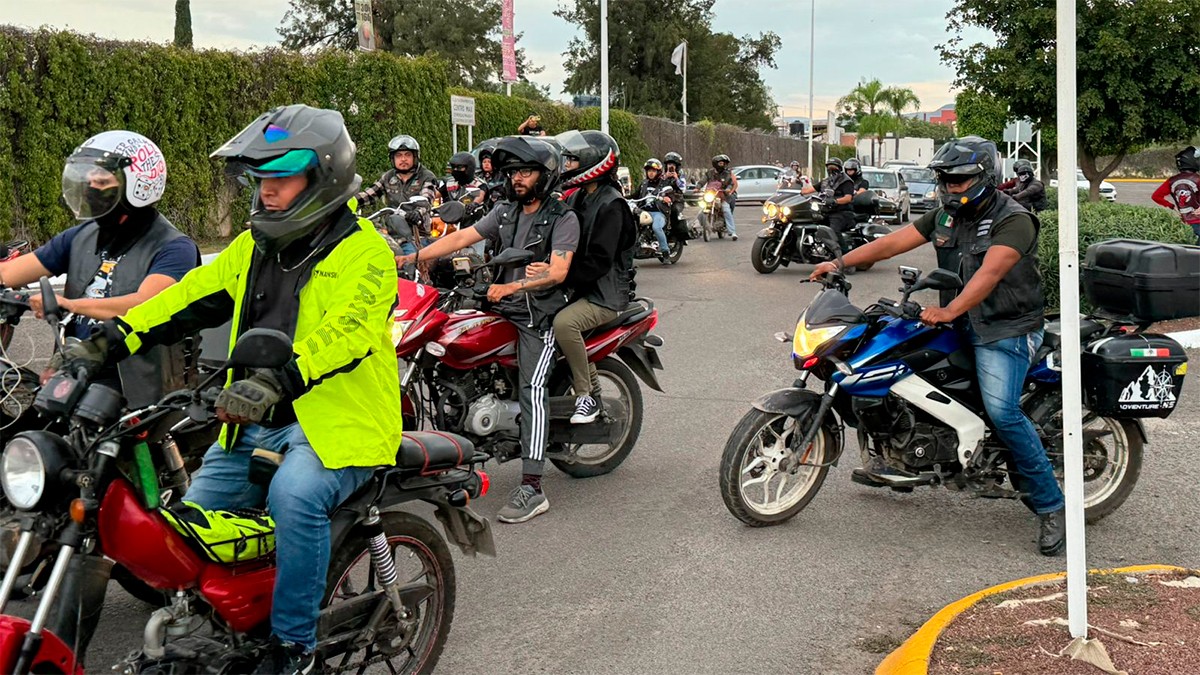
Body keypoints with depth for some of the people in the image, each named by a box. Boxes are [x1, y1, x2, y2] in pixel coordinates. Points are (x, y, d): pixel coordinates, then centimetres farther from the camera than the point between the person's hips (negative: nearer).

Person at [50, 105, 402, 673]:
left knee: (295, 496, -33)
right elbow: (191, 297, 12)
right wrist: (110, 341, -1)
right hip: (259, 422, 8)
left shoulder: (364, 253, -10)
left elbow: (344, 330, -27)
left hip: (337, 422, -8)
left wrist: (277, 380, -43)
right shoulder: (254, 247, 15)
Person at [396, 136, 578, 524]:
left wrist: (512, 286, -29)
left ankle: (532, 489, -27)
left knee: (532, 390, -20)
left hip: (539, 315, -8)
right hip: (502, 310, 8)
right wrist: (414, 257, -2)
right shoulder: (505, 212, 15)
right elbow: (462, 237, 8)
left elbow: (557, 271, -17)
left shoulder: (563, 219, -5)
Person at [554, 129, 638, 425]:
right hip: (580, 288, 10)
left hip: (606, 292, -10)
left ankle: (587, 396, -18)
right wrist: (541, 265, -4)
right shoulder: (577, 199, 14)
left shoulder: (611, 206, -14)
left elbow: (599, 262, -23)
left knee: (563, 322, -32)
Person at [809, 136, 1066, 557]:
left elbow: (989, 273, -29)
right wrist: (840, 263, -3)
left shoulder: (1014, 220, -15)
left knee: (1001, 411, -25)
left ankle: (1050, 505, -13)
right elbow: (895, 242, 6)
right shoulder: (945, 217, 10)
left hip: (1006, 330, -8)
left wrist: (950, 310, -40)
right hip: (960, 327, 8)